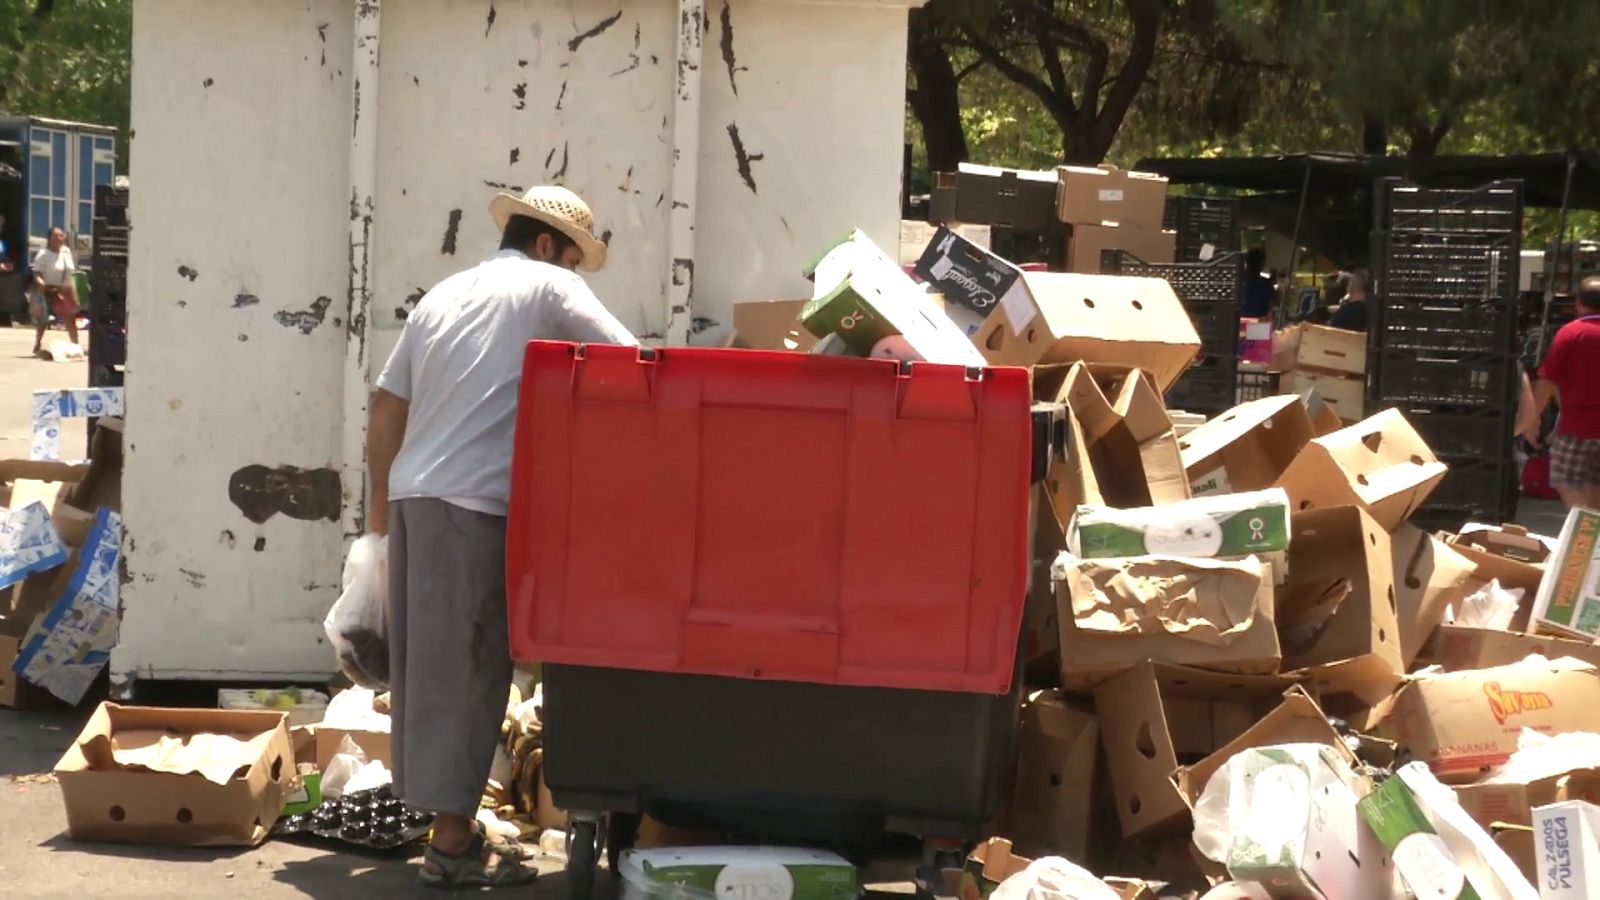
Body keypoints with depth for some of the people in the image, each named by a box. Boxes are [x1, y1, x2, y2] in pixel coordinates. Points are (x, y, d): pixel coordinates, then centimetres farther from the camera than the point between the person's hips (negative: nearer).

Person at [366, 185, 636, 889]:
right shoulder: (547, 287, 0)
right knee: (469, 666, -5)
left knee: (425, 663, 13)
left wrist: (382, 500, 27)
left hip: (412, 495, 8)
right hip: (474, 505, -8)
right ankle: (452, 842, -4)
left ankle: (428, 802, 21)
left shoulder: (442, 296, 20)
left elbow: (385, 409, 20)